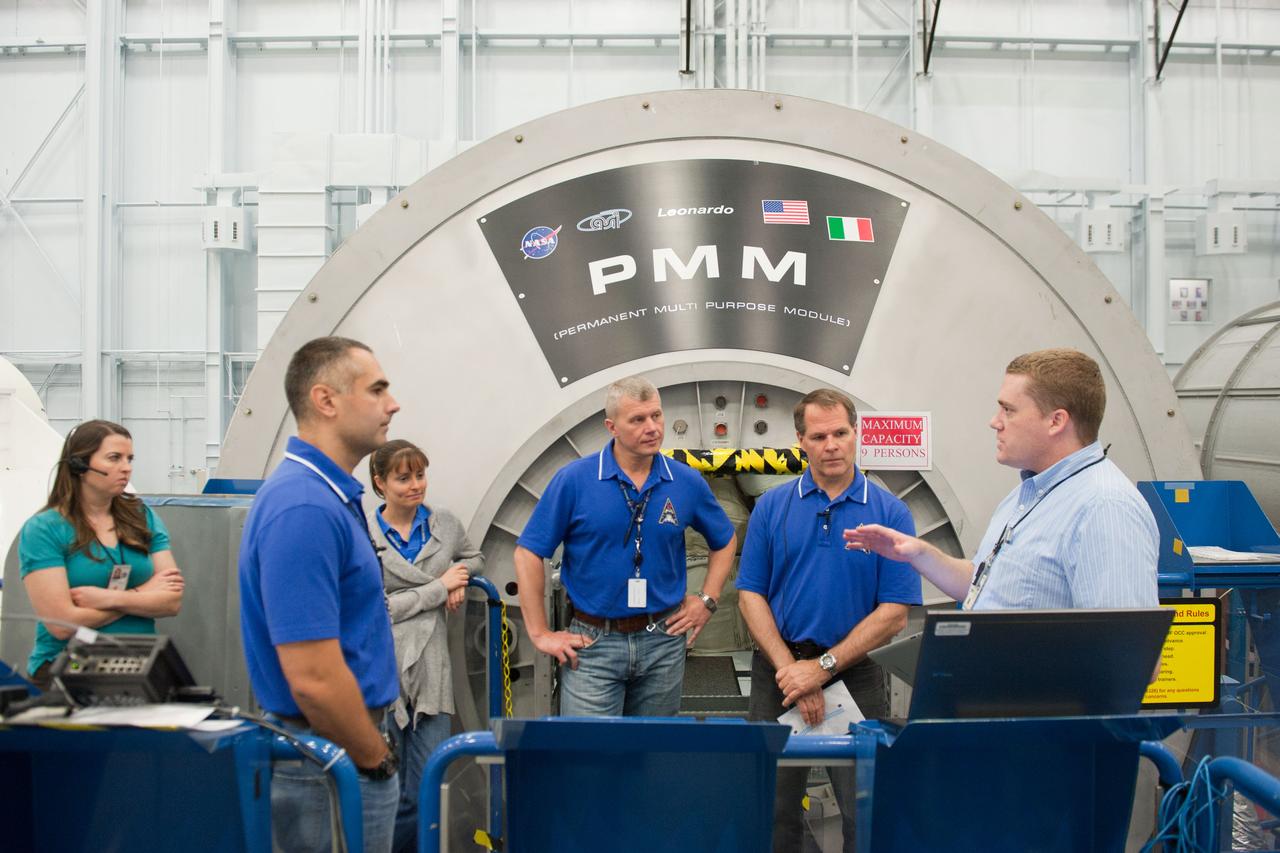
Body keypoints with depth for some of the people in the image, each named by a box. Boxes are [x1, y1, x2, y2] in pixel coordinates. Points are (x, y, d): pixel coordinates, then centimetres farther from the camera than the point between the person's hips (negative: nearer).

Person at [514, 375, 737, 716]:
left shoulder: (688, 482, 0)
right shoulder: (574, 480, -10)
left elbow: (724, 541, 17)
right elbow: (528, 553, -7)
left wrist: (707, 600, 6)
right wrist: (541, 634, -8)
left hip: (664, 641, 3)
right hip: (592, 642, -3)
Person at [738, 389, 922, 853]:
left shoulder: (891, 513, -3)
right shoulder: (771, 507, 1)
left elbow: (894, 613, -7)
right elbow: (751, 595, 0)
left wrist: (823, 667, -13)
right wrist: (790, 670, -12)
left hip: (856, 675, -1)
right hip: (778, 672, 2)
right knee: (775, 807, 12)